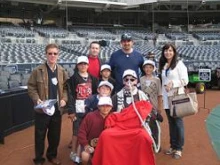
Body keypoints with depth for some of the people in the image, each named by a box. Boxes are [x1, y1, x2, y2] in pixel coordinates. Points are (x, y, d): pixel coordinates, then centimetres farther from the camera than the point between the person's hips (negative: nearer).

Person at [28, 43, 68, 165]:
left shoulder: (62, 71, 3)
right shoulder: (38, 71, -8)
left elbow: (66, 87, 8)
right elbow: (31, 87, -5)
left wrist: (64, 99, -7)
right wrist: (37, 99, -18)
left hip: (57, 109, 3)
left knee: (55, 135, 15)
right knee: (40, 135, 9)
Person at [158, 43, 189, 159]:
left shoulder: (179, 64, -4)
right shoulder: (163, 66, 13)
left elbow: (185, 80, -9)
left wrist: (172, 83, -18)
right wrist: (162, 95, 9)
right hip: (166, 97, 5)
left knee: (178, 122, -1)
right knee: (171, 122, 11)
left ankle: (179, 148, 8)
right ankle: (173, 146, 21)